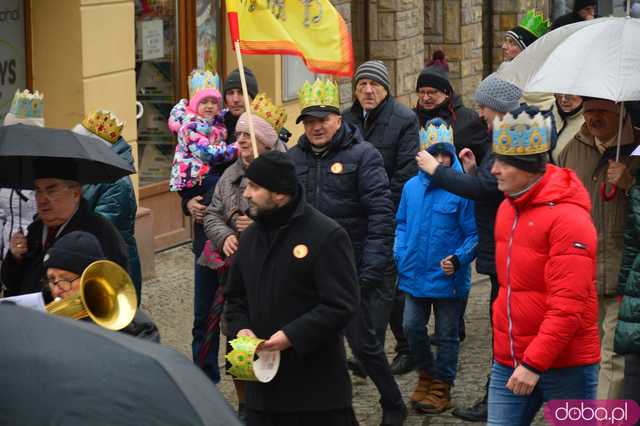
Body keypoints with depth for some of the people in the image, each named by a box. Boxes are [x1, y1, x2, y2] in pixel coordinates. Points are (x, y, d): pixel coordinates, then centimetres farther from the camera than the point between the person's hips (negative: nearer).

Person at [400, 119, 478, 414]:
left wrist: (458, 259, -25)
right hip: (415, 275, 4)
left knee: (447, 335, 9)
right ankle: (426, 374, 32)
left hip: (448, 279, -4)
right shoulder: (411, 187, 1)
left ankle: (440, 388, 23)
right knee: (412, 327, 8)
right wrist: (400, 255, 2)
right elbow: (402, 224, 14)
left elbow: (474, 234, -12)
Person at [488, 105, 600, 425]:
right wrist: (504, 344, 17)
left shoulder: (568, 218, -16)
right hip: (509, 361, 7)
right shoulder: (508, 207, 10)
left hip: (565, 365, -7)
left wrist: (535, 362, -23)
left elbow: (568, 304, -21)